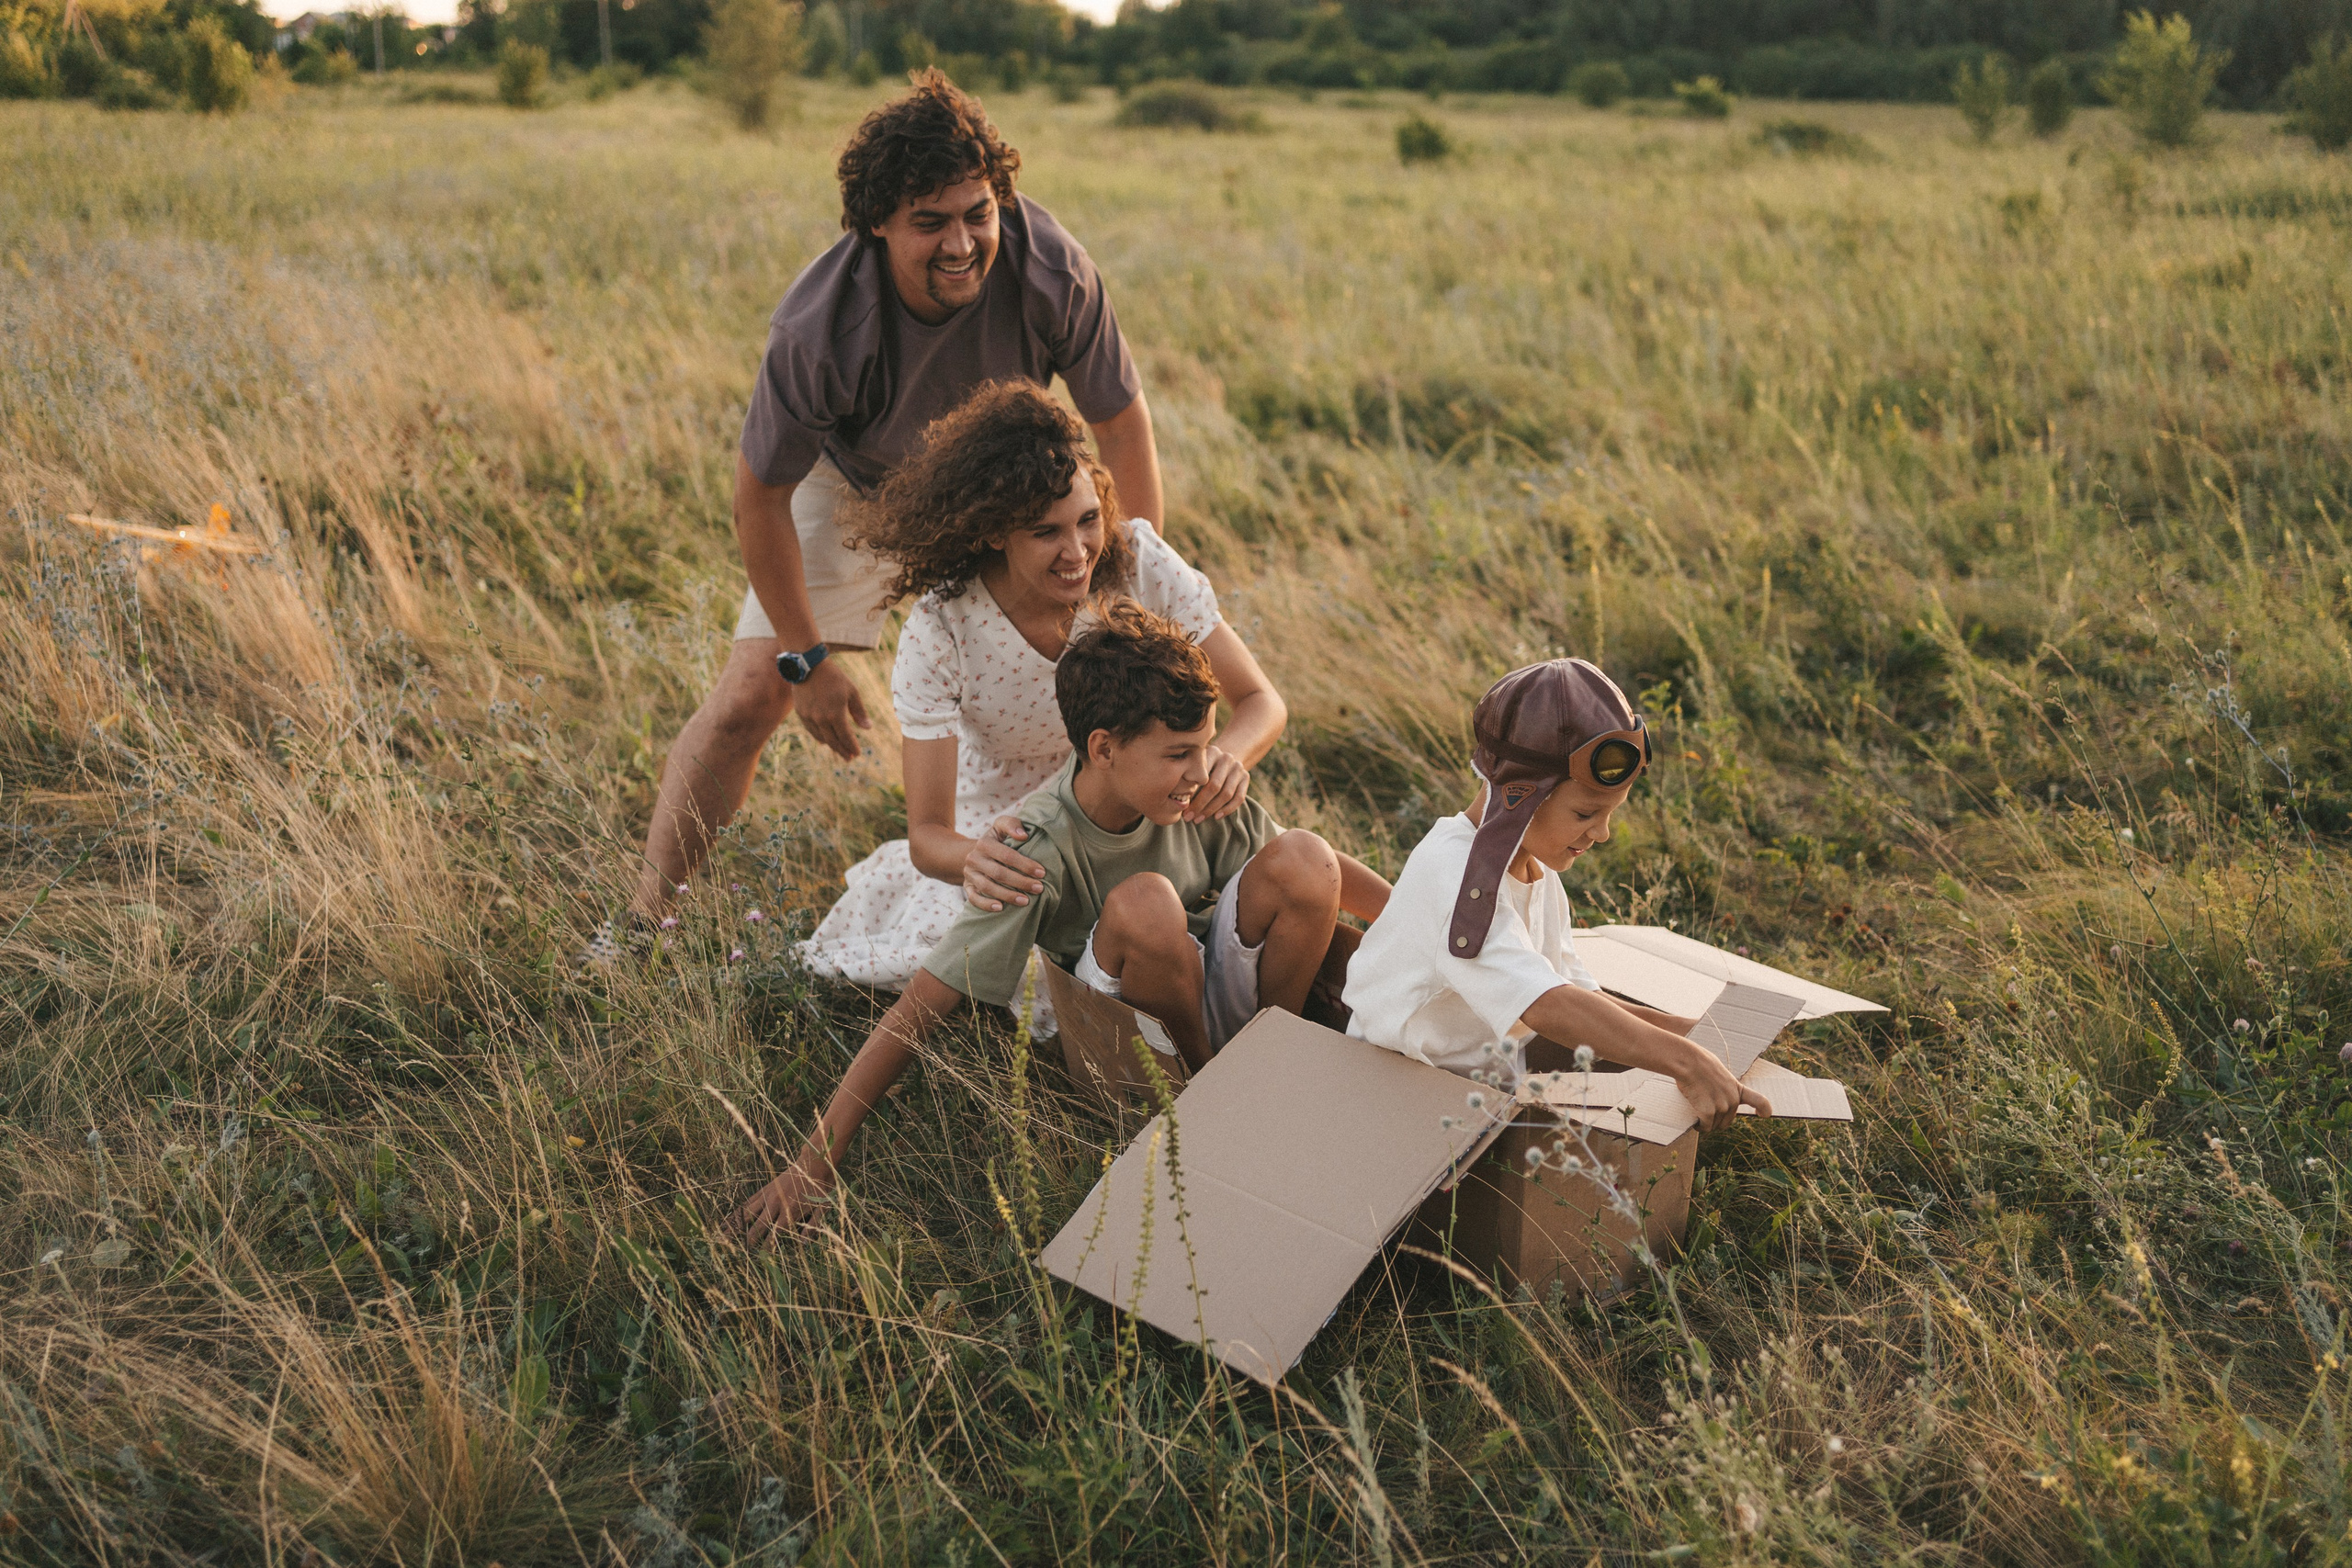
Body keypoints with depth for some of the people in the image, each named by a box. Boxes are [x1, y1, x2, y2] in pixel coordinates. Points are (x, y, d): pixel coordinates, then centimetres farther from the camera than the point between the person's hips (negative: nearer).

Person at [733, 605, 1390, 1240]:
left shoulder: (1198, 797, -14)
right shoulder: (1040, 854, -26)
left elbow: (1315, 875, 3)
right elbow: (917, 1011, -27)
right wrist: (813, 1164, -30)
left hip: (1222, 990, 4)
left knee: (1300, 858, -25)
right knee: (1144, 901, -35)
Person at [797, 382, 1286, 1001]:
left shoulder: (1140, 563, -23)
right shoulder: (939, 632, -28)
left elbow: (1261, 702, -16)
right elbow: (927, 831, -26)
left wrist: (1227, 757, -41)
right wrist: (971, 859, -52)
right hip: (1006, 832, -1)